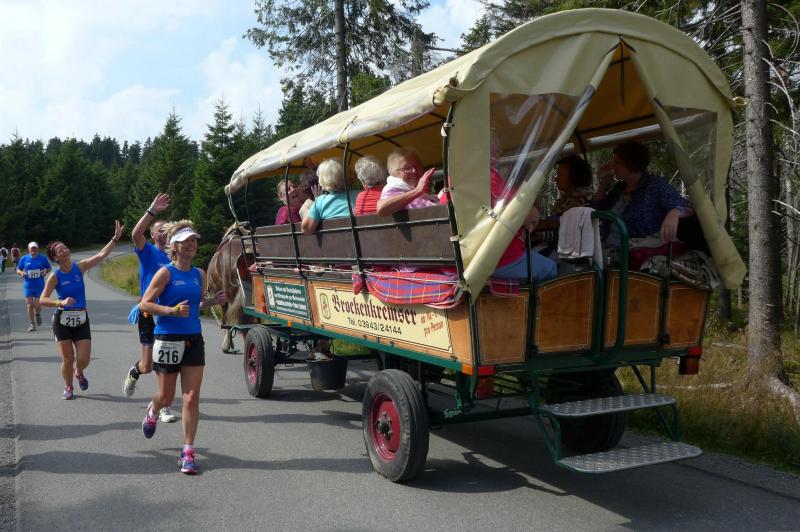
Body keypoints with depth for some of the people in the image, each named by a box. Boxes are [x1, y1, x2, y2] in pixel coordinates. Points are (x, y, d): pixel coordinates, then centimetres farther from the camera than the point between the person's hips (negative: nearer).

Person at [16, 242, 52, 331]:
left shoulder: (42, 259, 0)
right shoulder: (24, 259, 2)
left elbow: (49, 268, 10)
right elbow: (18, 270, 10)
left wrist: (45, 271, -12)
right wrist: (21, 273, -13)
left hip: (39, 285, -1)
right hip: (28, 286, 1)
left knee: (37, 305, -4)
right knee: (30, 305, 1)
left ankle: (38, 314, 32)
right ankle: (32, 324, 14)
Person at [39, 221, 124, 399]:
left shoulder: (80, 267, -2)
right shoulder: (55, 276, -9)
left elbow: (102, 255, -11)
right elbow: (42, 300, -12)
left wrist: (115, 238, -20)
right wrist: (61, 302, -28)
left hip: (81, 319, 2)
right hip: (62, 320, -2)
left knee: (84, 359, -2)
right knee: (67, 358, 2)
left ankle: (79, 373, 33)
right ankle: (68, 387, 27)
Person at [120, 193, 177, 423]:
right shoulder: (148, 252, -2)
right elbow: (136, 234, -23)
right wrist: (152, 211, -31)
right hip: (150, 315, -3)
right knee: (147, 367, 4)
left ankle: (164, 406, 12)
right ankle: (134, 371, 40)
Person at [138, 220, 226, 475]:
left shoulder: (199, 274, 8)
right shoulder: (166, 273, -8)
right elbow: (145, 304, -9)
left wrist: (213, 301, 1)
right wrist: (171, 310, -22)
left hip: (194, 341, 4)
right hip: (168, 340, -4)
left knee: (192, 398, -2)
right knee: (166, 397, 11)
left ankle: (188, 452, 5)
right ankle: (152, 412, 48)